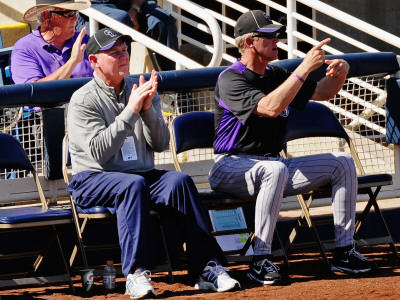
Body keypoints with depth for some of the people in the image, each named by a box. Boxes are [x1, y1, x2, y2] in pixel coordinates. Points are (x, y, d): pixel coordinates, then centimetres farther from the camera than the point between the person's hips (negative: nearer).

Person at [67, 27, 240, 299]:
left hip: (142, 174, 5)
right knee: (133, 184, -36)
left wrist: (148, 110, -13)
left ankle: (207, 268, -31)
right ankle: (136, 274, -41)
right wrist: (131, 111, -21)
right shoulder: (83, 100, -4)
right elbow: (99, 152, -18)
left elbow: (160, 144, 4)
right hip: (94, 180, -5)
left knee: (180, 180, -25)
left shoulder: (142, 91, 12)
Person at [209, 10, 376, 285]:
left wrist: (340, 73, -3)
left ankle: (344, 252, -2)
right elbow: (270, 107, -30)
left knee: (342, 163, -2)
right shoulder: (231, 79, -14)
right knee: (274, 169, -41)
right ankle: (260, 260, -36)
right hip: (232, 167, -8)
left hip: (272, 166, 8)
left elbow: (323, 92, 20)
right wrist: (305, 68, -28)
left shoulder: (276, 75, 12)